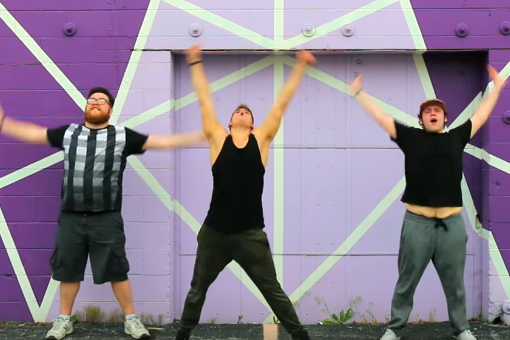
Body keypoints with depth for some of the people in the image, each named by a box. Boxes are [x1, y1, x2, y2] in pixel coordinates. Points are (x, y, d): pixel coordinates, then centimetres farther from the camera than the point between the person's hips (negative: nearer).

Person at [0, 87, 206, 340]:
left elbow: (161, 142, -1)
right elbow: (33, 133, 18)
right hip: (70, 217, 3)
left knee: (116, 271, 4)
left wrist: (200, 137, -7)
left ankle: (131, 319, 19)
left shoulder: (122, 136, 0)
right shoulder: (68, 133, 8)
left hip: (107, 218, -2)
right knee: (68, 270, 12)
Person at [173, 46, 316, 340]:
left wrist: (300, 67, 10)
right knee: (198, 288, 17)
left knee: (273, 291, 10)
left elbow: (282, 103, 7)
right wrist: (196, 64, 13)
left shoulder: (262, 139, 3)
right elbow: (204, 99, 8)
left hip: (251, 234, 0)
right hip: (214, 233, 1)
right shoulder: (218, 138, 2)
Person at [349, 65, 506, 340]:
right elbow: (379, 116, 10)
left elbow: (481, 114, 21)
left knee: (455, 282, 13)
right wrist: (358, 93, 15)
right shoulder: (410, 137, 5)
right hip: (417, 221, -1)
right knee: (406, 280, 9)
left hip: (452, 222, 2)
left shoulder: (457, 137, 9)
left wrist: (497, 87, 27)